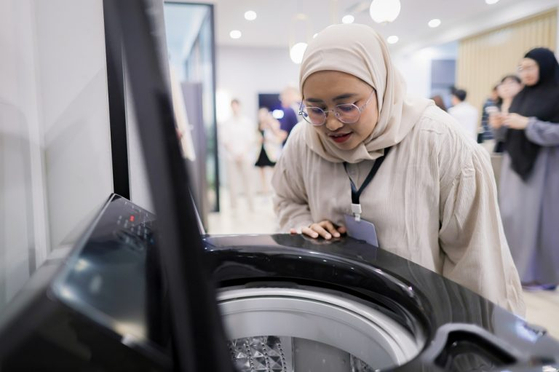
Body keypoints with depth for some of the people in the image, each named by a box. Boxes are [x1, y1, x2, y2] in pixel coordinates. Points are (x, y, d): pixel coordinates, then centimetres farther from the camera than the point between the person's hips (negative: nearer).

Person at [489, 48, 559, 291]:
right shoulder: (522, 96, 13)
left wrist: (528, 124, -22)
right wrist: (499, 125, -4)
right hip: (516, 162, 7)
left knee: (537, 216, -2)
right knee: (511, 214, 7)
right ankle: (516, 265, 20)